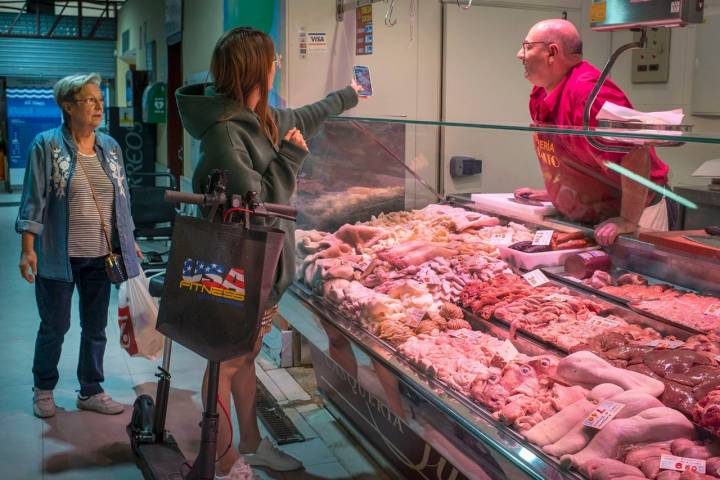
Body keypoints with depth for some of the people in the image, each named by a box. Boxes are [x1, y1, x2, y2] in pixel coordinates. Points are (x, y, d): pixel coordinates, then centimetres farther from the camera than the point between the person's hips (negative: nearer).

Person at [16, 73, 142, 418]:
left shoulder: (110, 147, 7)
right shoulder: (46, 145, -7)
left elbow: (122, 198, 14)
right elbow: (34, 199, -9)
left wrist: (129, 242, 15)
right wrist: (28, 249, -14)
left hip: (100, 256, 4)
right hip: (59, 257, -4)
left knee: (96, 328, 12)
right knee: (54, 327, 8)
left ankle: (91, 391, 27)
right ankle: (43, 390, 29)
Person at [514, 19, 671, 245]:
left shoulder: (587, 91, -28)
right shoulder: (542, 92, 1)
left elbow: (635, 153, -33)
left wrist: (629, 221, -30)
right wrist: (552, 192, 17)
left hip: (635, 210, -8)